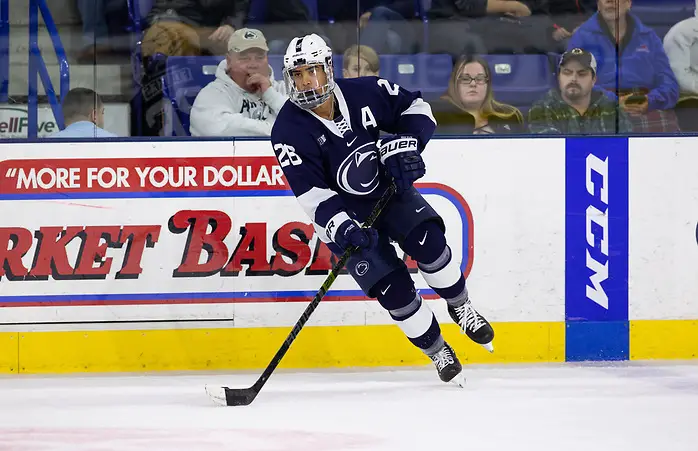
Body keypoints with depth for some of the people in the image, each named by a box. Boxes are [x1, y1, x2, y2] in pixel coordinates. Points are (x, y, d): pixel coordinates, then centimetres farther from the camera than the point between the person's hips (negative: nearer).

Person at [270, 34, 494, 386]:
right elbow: (311, 192, -26)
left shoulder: (364, 92, -14)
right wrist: (339, 226, -40)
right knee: (392, 287, -13)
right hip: (344, 214, -2)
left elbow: (415, 108, 1)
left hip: (389, 190, 2)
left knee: (426, 240, -25)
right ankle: (436, 351, 9)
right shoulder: (289, 132, -20)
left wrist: (404, 144, -17)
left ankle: (461, 307, 2)